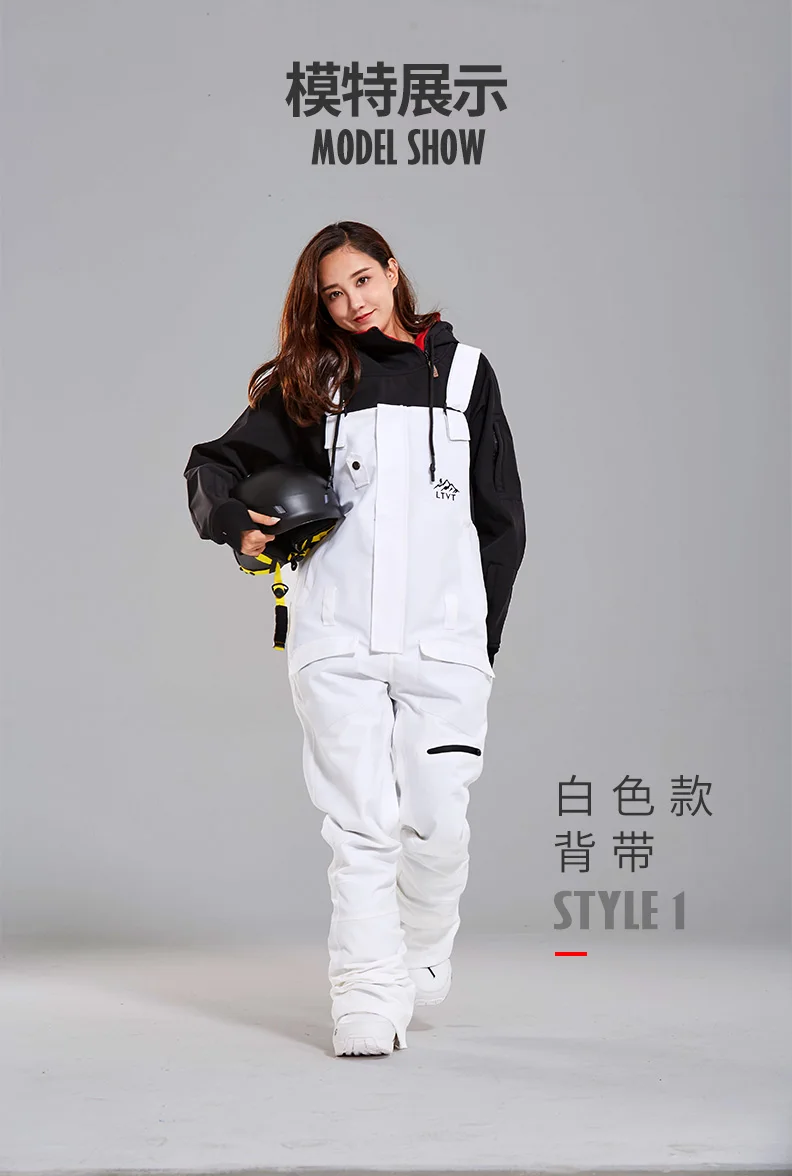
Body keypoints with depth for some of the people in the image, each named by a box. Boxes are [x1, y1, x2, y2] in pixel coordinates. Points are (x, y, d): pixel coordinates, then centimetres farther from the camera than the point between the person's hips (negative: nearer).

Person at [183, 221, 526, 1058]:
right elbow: (215, 462, 9)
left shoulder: (462, 371, 10)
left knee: (437, 823, -1)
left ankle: (423, 958, 26)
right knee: (360, 829, -2)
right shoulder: (311, 384, 9)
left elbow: (502, 518, 10)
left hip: (443, 638, 0)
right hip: (337, 638, 0)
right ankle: (368, 1003, 4)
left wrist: (482, 634, 4)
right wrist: (231, 521, -14)